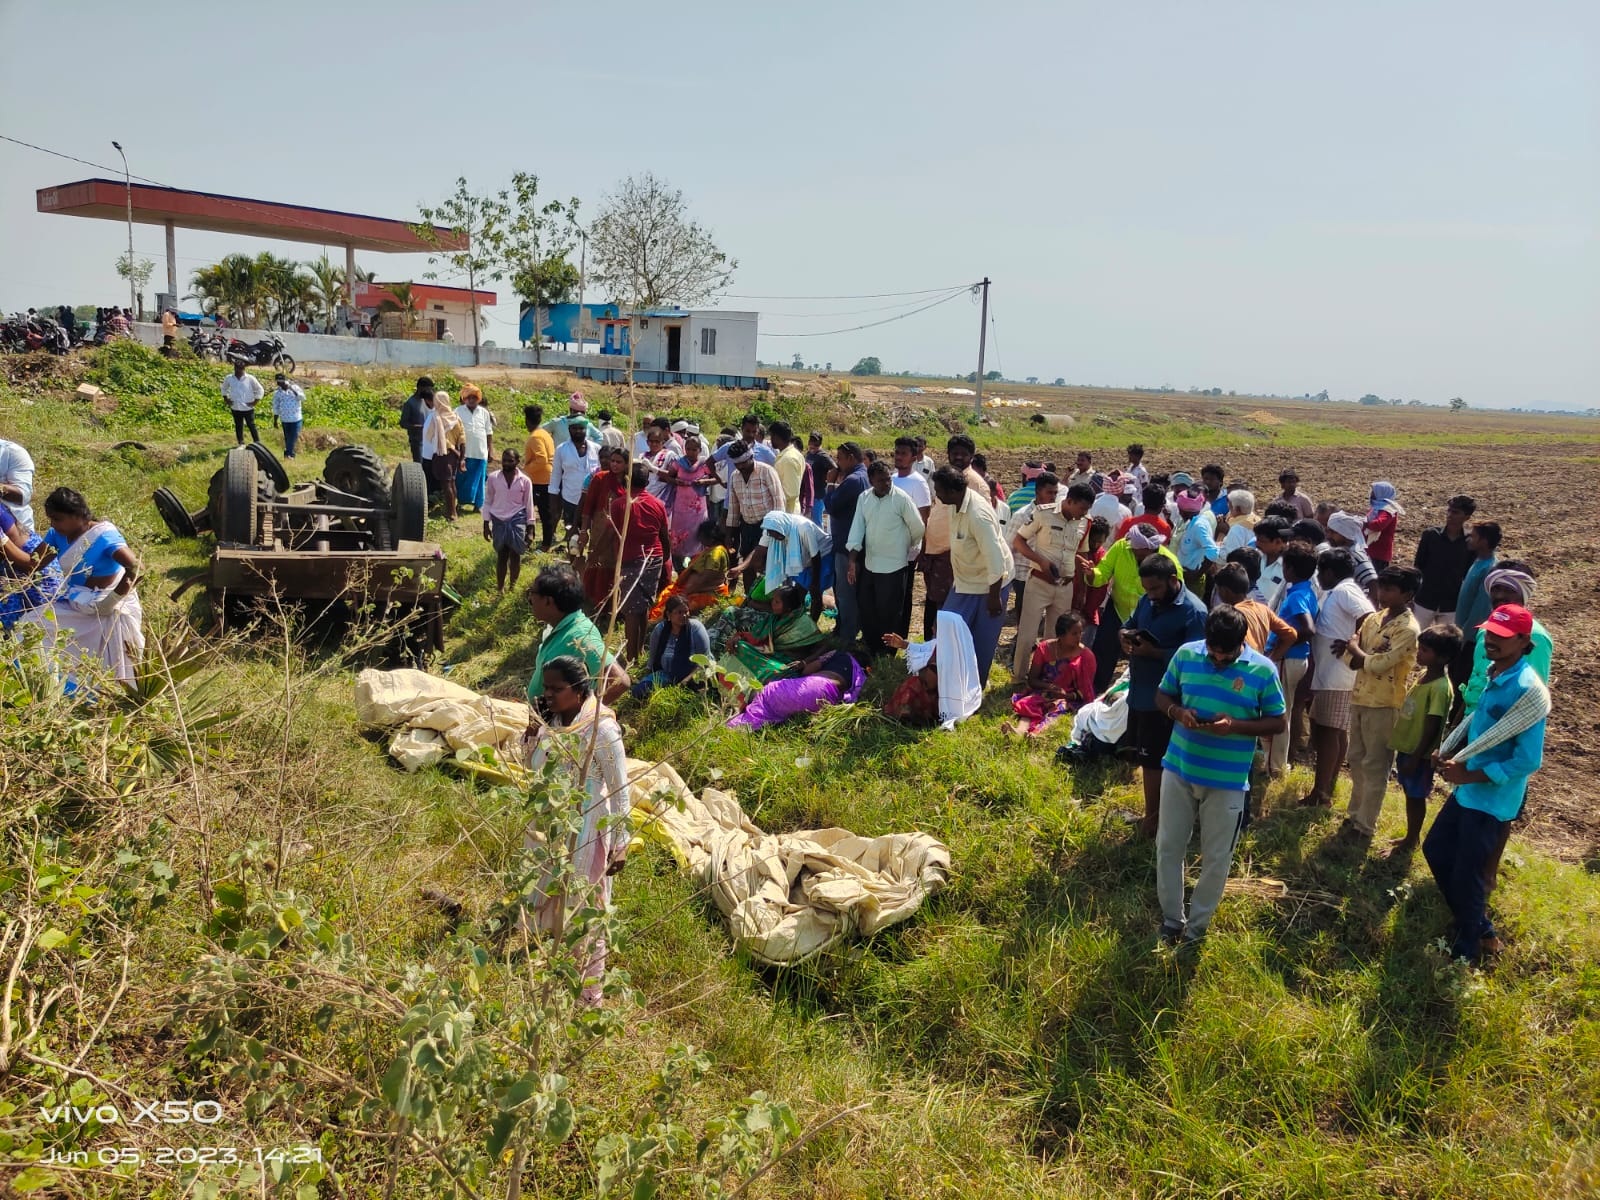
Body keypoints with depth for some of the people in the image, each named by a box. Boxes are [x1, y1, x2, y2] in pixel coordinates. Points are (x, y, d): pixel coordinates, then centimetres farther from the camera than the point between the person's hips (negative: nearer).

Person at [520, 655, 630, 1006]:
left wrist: (619, 844, -13)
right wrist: (532, 734, -6)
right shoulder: (550, 720, -1)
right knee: (548, 905, 20)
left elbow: (619, 790, -16)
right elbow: (534, 768, 12)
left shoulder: (601, 728, -21)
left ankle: (590, 996, 22)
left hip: (585, 835, -7)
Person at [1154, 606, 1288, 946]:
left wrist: (1235, 726, -21)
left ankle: (1197, 925, 27)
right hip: (1179, 770, 2)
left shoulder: (1262, 670, -11)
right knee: (1168, 847, 10)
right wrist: (1177, 711, -16)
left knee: (1216, 858, 9)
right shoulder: (1185, 654, -5)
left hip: (1227, 781, -2)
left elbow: (1279, 723, -4)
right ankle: (1171, 918, 29)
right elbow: (1162, 696, 7)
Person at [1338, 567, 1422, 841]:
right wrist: (1370, 655, -17)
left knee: (1375, 767, 3)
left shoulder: (1408, 629, -18)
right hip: (1360, 698, 8)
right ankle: (1355, 814, 31)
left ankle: (1365, 826, 12)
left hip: (1385, 705, -8)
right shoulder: (1373, 618, 6)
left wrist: (1356, 649, -6)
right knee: (1357, 761, 17)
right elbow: (1352, 659, 4)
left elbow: (1378, 665, -24)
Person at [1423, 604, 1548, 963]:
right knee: (1435, 849, 19)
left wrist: (1468, 775, -20)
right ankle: (1481, 929, 34)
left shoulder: (1527, 689, -25)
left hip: (1491, 798, -9)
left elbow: (1528, 761, -25)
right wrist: (1449, 754, 0)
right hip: (1468, 790, 9)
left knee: (1466, 875, 4)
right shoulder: (1495, 675, 2)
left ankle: (1467, 948, 27)